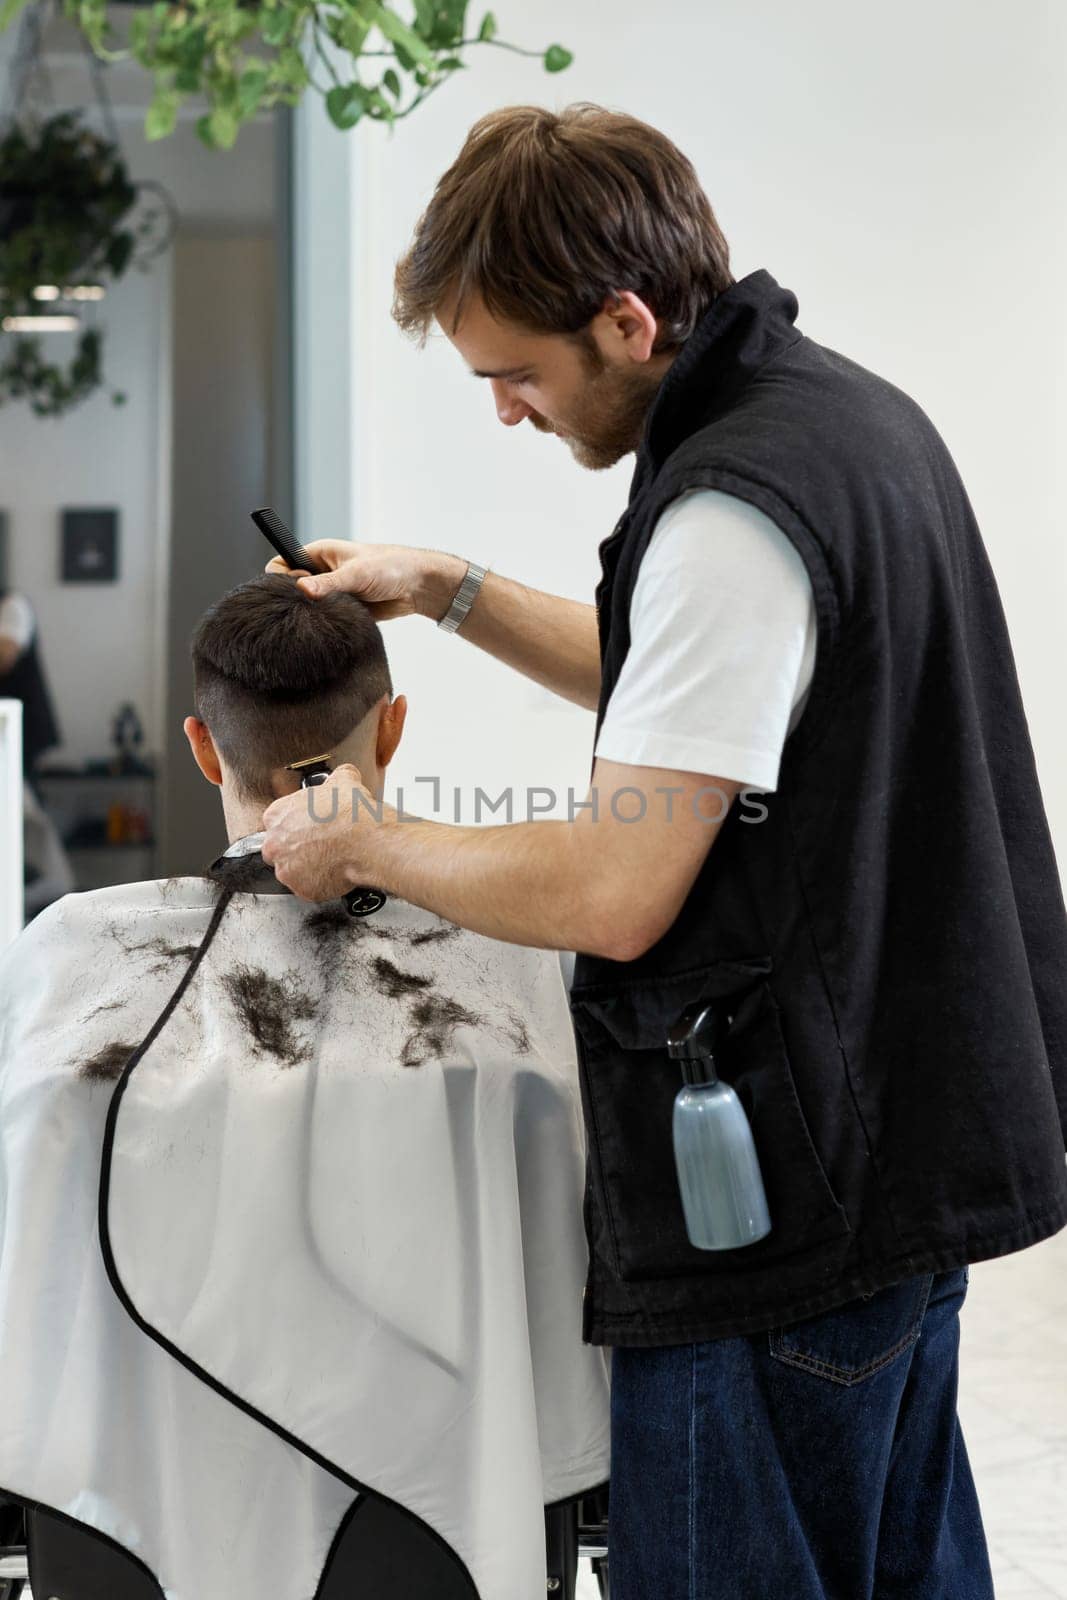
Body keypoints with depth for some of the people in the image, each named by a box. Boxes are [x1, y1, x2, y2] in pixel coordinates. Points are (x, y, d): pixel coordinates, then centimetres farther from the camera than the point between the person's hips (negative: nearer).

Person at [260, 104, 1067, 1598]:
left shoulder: (731, 512, -23)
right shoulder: (851, 409, 9)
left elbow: (614, 896, -24)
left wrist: (365, 841, -8)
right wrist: (452, 593, 18)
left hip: (787, 1195, -10)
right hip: (921, 1132, 10)